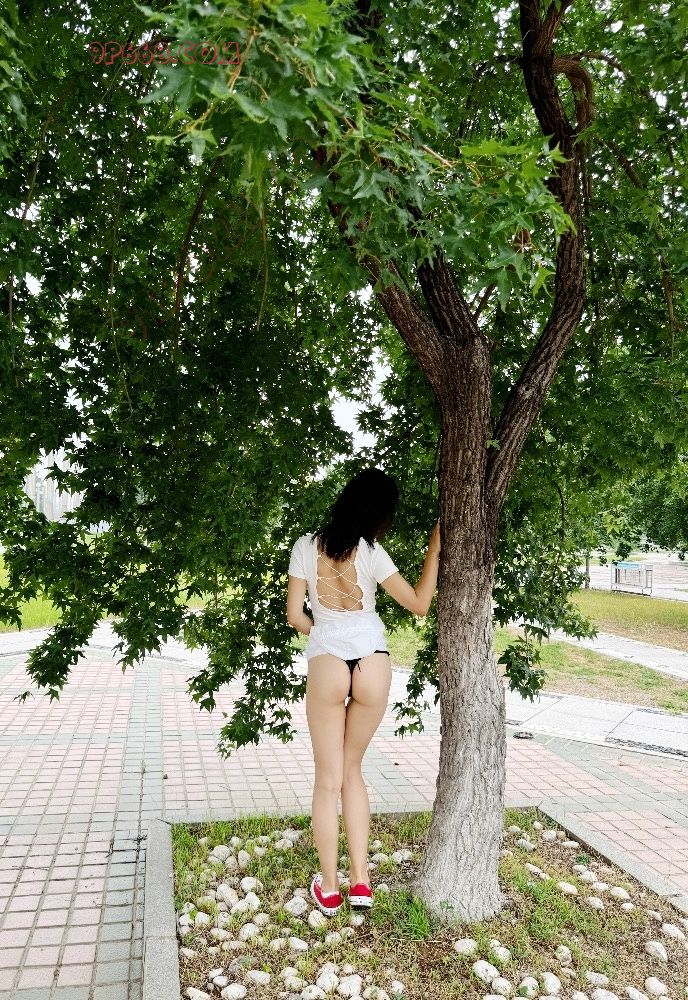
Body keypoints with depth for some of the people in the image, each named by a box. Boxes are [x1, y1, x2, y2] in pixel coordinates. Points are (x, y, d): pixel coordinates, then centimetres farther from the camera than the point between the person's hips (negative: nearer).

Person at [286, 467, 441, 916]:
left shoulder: (306, 547, -1)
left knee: (328, 779, 13)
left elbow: (295, 616, 0)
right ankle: (361, 881, 21)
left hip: (327, 664, 0)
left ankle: (329, 888, 22)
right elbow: (419, 604, 0)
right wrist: (434, 549, 3)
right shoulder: (371, 553, -5)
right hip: (374, 664, 0)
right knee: (352, 769, 20)